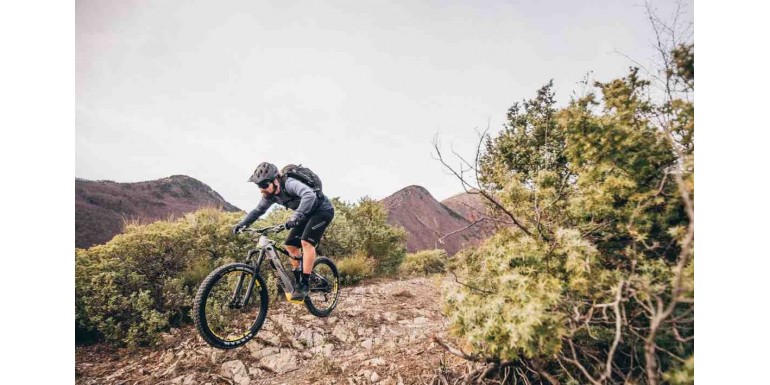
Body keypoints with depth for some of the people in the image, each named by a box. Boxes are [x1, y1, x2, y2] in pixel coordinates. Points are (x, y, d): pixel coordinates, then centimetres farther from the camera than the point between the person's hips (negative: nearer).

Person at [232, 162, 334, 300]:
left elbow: (310, 196, -49)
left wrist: (295, 217, -58)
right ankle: (298, 280, 17)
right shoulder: (270, 195, -6)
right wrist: (241, 224, -5)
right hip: (308, 213, 9)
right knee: (290, 245, 3)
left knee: (306, 242, -24)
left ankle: (304, 284, -15)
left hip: (323, 210, -8)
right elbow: (258, 210, 8)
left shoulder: (290, 184, -31)